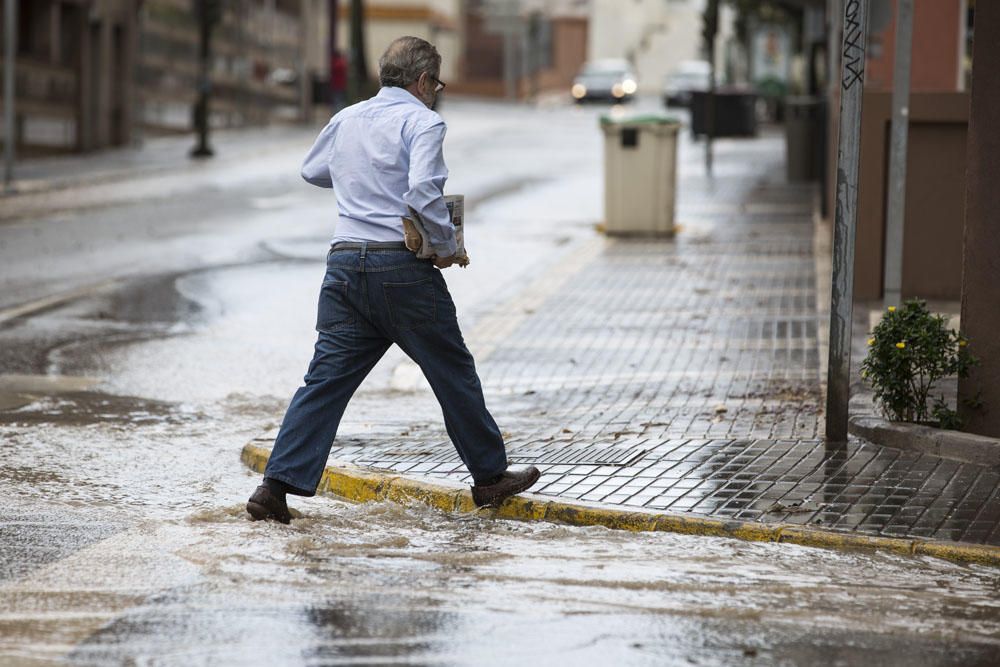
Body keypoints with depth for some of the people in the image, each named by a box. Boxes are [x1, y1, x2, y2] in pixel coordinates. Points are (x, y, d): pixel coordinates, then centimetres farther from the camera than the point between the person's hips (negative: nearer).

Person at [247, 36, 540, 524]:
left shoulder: (346, 119, 15)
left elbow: (312, 171, 33)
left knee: (326, 378, 3)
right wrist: (447, 246, -9)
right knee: (452, 372, 9)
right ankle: (490, 477, 20)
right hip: (402, 266, -5)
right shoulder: (421, 122, -6)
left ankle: (277, 484, -8)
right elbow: (424, 190, -21)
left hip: (345, 264, 6)